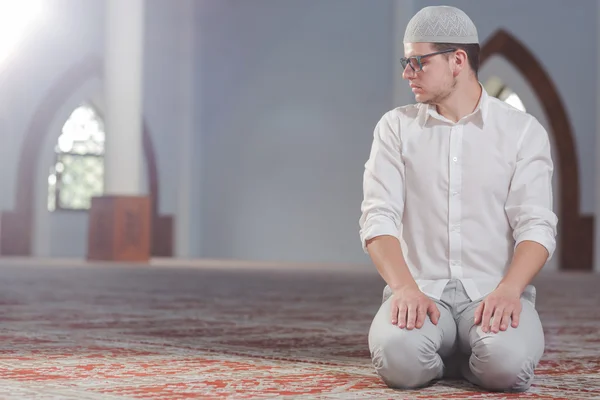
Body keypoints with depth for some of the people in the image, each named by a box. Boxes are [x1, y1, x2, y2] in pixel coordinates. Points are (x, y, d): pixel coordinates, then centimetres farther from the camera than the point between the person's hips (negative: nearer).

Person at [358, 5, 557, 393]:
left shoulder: (523, 130, 4)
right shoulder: (396, 127, 8)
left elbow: (536, 225, -4)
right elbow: (379, 218, -2)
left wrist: (508, 290, -24)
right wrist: (405, 288, -20)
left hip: (494, 291, 0)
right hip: (422, 289, 1)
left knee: (507, 362, -32)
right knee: (398, 355, -32)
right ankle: (447, 357, 4)